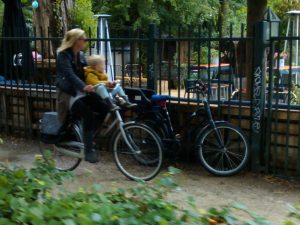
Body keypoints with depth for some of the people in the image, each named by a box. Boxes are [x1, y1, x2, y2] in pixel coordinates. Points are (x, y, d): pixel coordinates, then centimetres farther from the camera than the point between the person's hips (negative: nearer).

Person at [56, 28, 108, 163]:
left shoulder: (81, 55, 13)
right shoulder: (63, 55, -11)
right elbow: (70, 75, -27)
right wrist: (84, 87, -43)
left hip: (82, 92, 7)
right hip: (69, 94, -7)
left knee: (105, 107, -16)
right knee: (88, 115, -29)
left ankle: (91, 136, 1)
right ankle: (88, 151, -22)